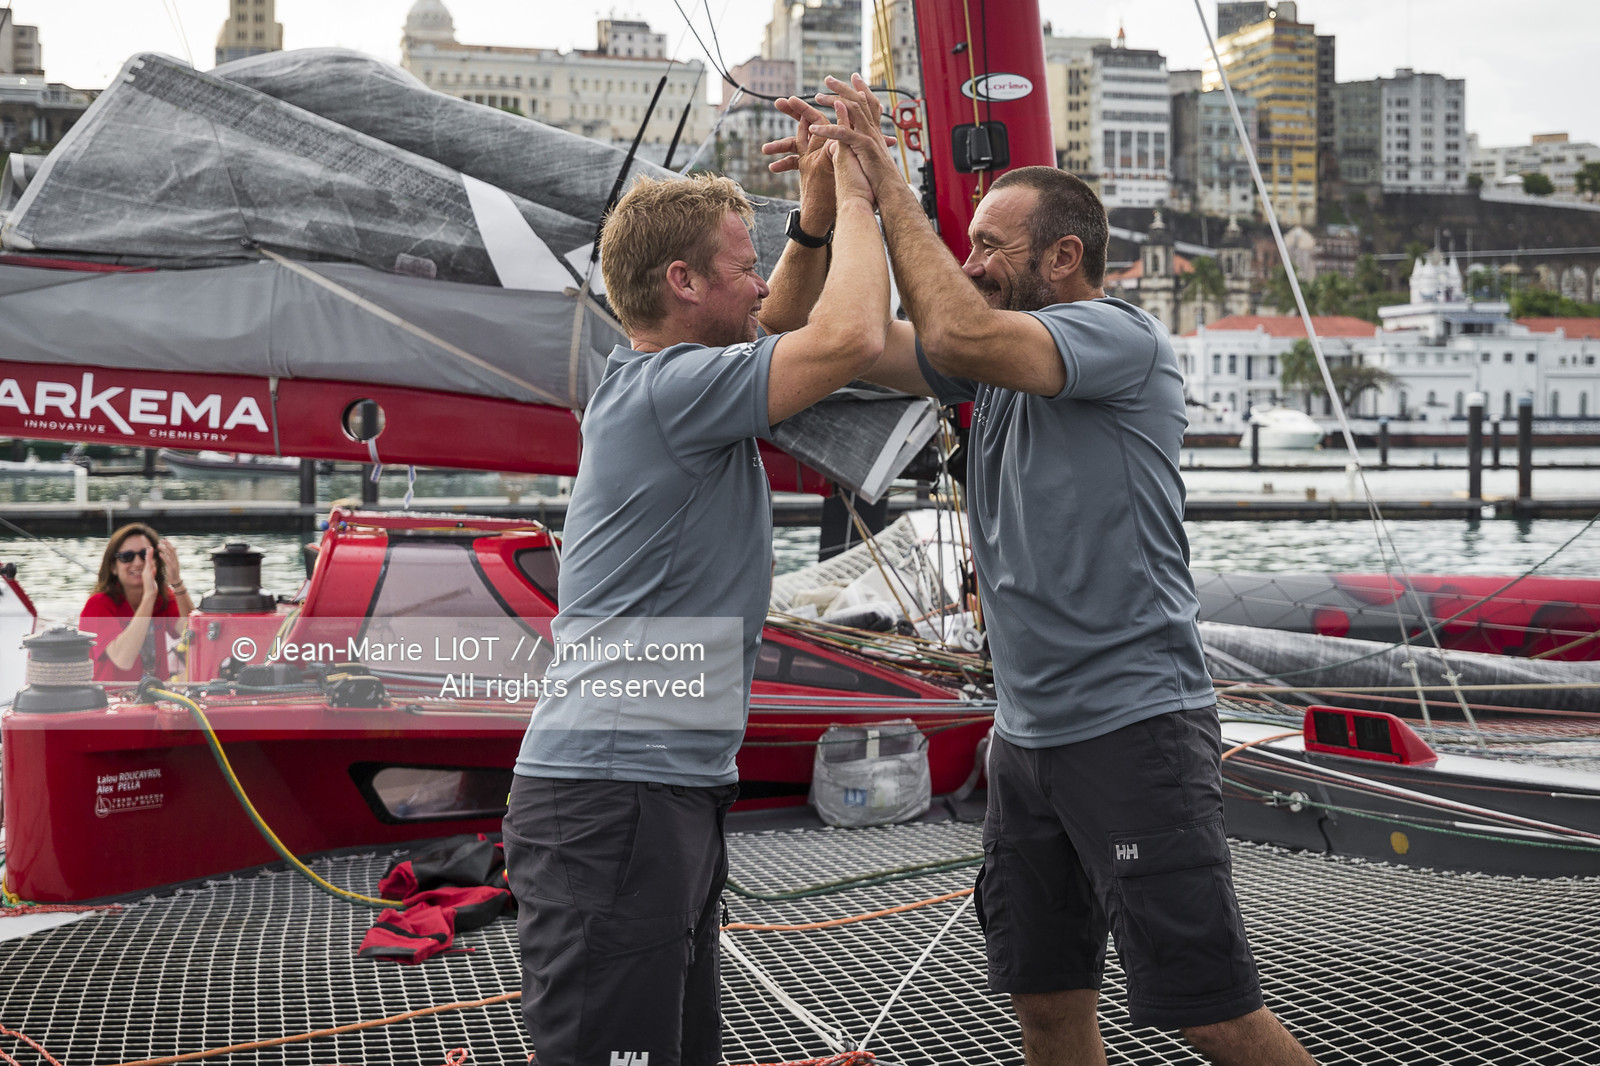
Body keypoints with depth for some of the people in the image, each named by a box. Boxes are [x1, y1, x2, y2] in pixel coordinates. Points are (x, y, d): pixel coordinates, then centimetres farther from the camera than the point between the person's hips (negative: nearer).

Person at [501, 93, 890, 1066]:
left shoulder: (656, 382, 16)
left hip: (672, 794, 11)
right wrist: (857, 200, -6)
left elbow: (780, 334, 31)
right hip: (611, 801, -11)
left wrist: (815, 223, 14)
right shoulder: (671, 390, -15)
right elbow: (849, 338, -23)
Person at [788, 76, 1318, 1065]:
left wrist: (889, 181, -18)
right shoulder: (1003, 355, 13)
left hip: (1134, 726, -8)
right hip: (1029, 729, 8)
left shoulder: (1121, 336, -11)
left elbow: (961, 336, -27)